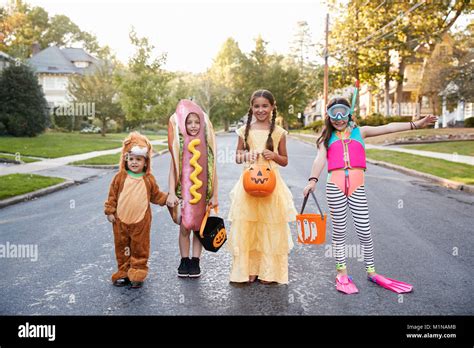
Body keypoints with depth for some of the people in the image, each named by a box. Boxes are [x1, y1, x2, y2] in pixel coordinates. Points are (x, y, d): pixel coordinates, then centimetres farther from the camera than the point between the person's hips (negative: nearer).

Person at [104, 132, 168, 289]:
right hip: (121, 220, 1)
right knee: (122, 247, 12)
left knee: (140, 248, 8)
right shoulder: (120, 177, -2)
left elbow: (156, 195, 7)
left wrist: (167, 198, -7)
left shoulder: (148, 179, -1)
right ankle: (123, 273, 26)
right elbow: (112, 195, 3)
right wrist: (110, 211, 0)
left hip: (141, 221, -1)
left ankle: (137, 274, 21)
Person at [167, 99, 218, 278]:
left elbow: (212, 170, 3)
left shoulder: (207, 144, 1)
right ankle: (184, 261, 17)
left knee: (199, 227, 8)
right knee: (185, 227, -1)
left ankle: (195, 262, 20)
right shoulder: (179, 144, 0)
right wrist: (172, 193, -9)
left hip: (202, 193, 1)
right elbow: (173, 169, -1)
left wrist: (214, 195, 1)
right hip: (184, 192, -1)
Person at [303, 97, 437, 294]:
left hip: (357, 185, 1)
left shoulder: (360, 131, 13)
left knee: (364, 231, 4)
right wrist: (313, 180, -19)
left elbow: (387, 128, 3)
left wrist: (415, 124, -6)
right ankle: (342, 272, 20)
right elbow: (320, 159, -3)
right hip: (335, 185, 0)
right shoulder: (328, 137, 11)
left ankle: (371, 272, 22)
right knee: (339, 231, 7)